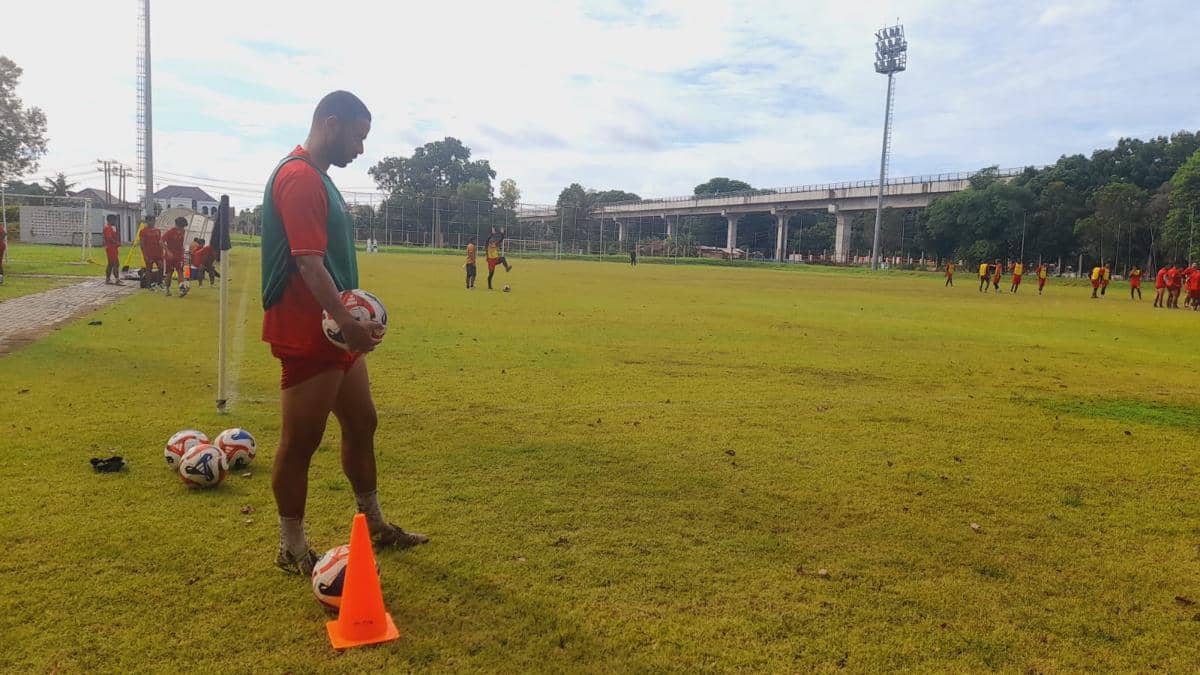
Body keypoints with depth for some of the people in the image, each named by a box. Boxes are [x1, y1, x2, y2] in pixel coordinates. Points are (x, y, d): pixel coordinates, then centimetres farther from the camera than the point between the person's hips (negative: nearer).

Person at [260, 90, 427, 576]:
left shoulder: (317, 177, 16)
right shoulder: (299, 177, -16)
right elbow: (308, 263, -25)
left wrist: (351, 320, 18)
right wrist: (348, 323, -29)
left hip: (335, 331, 11)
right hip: (306, 336, -11)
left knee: (362, 423, 18)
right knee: (300, 442, 2)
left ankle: (374, 526, 33)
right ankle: (292, 551, 17)